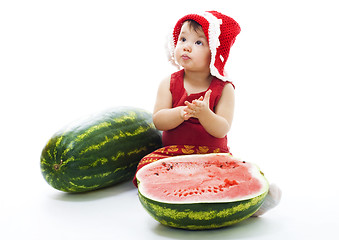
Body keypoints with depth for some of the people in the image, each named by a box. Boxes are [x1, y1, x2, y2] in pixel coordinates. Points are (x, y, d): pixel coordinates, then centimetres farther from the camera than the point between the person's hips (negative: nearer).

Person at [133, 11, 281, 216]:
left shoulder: (224, 89, -3)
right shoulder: (169, 84, 3)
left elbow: (222, 130, -12)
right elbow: (158, 120, -8)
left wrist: (204, 114, -33)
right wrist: (181, 113, -28)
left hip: (213, 155, -1)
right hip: (173, 153, 2)